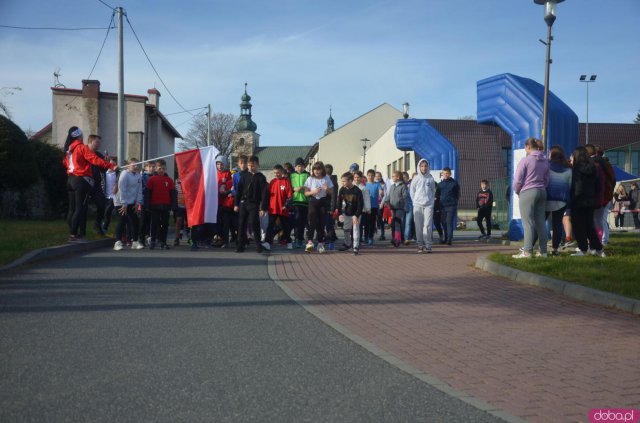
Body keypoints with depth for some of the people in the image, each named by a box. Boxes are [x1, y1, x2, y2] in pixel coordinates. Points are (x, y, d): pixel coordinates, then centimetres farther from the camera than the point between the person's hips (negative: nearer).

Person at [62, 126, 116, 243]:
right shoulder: (82, 148, -11)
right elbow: (95, 159, -20)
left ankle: (72, 234, 13)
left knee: (72, 208, 10)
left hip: (71, 179, 8)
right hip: (81, 180, -8)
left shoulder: (69, 149, 10)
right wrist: (111, 166, -23)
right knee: (80, 208, -6)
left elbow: (65, 163, 19)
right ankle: (74, 235, -9)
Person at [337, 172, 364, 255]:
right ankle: (347, 244, 32)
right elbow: (339, 202, -2)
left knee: (355, 229, -8)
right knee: (346, 229, 14)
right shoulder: (342, 190, -9)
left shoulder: (357, 191, -21)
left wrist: (356, 215, -21)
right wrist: (340, 213, -8)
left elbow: (360, 204, -18)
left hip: (356, 213, -5)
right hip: (346, 213, 5)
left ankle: (356, 247, -5)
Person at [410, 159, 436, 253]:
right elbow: (411, 192, 9)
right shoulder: (415, 178, 4)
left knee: (428, 225, -6)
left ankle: (428, 245, -5)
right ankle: (420, 245, 5)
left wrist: (432, 201, 3)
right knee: (419, 226, 0)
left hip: (429, 205, 0)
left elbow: (433, 191, 12)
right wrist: (415, 201, 3)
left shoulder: (431, 179, 5)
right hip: (418, 205, 0)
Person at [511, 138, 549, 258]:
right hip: (542, 192, 6)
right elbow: (546, 180, 15)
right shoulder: (545, 161, 11)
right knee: (540, 222, 9)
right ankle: (543, 251, 11)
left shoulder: (525, 160, -9)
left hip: (527, 192, -6)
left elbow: (517, 180, -9)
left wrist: (517, 192, 7)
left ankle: (527, 251, -11)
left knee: (528, 223, -7)